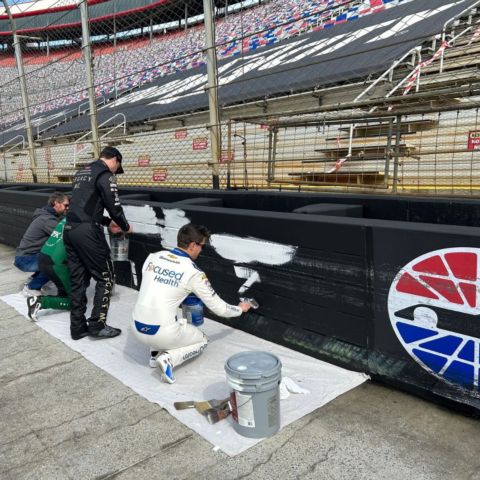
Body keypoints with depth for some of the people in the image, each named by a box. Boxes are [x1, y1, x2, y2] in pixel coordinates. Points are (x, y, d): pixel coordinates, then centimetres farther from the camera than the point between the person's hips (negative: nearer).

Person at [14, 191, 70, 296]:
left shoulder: (47, 215, 10)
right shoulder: (47, 219, -22)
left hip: (27, 255, 10)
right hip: (25, 259, -10)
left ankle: (33, 279, 15)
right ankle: (31, 287, -7)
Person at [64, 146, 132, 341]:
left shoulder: (82, 173, 21)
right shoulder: (105, 174, -5)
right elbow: (114, 205, -10)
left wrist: (107, 222, 29)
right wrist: (125, 227, 9)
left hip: (69, 229, 9)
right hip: (87, 231, -8)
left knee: (78, 279, 13)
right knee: (105, 277, 4)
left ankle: (78, 327, 18)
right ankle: (97, 325, 5)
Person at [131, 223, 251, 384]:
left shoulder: (153, 257, 3)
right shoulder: (193, 272, -10)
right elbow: (218, 308, -1)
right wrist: (240, 309, 20)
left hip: (137, 328, 6)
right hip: (162, 334, -5)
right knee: (202, 340, 21)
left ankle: (156, 352, 16)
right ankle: (168, 358, -3)